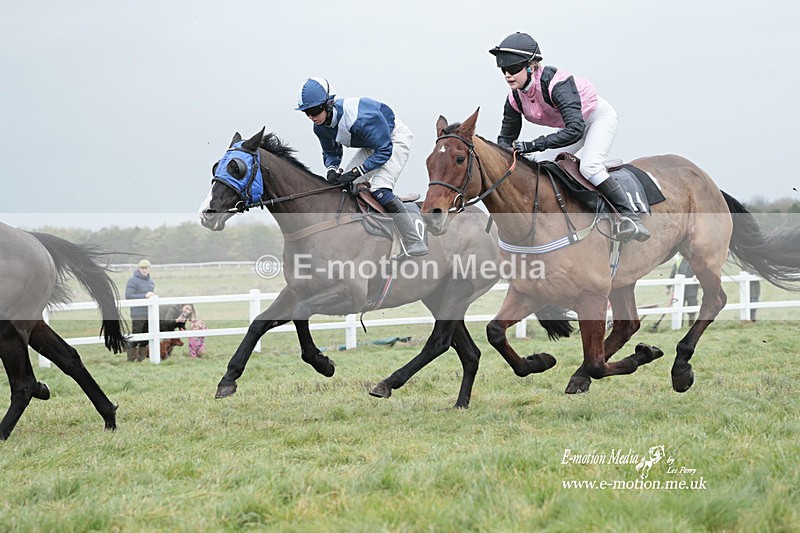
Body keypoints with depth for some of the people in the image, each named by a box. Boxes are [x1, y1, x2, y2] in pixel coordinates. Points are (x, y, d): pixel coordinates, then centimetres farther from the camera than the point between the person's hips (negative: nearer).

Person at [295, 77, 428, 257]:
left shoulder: (359, 118, -39)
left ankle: (416, 246, -19)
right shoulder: (320, 127, -13)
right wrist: (332, 169, -20)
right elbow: (330, 153, 4)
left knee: (380, 190, -25)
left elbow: (384, 151, -33)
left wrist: (356, 171, -37)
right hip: (371, 145, 9)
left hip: (395, 139, -9)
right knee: (346, 185, 0)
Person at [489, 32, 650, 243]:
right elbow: (506, 137, -2)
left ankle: (630, 217, -22)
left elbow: (575, 129, -49)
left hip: (598, 116, -8)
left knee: (589, 166, -29)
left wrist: (533, 145, -52)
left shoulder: (555, 83, -39)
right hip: (573, 124, 8)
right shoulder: (515, 99, -16)